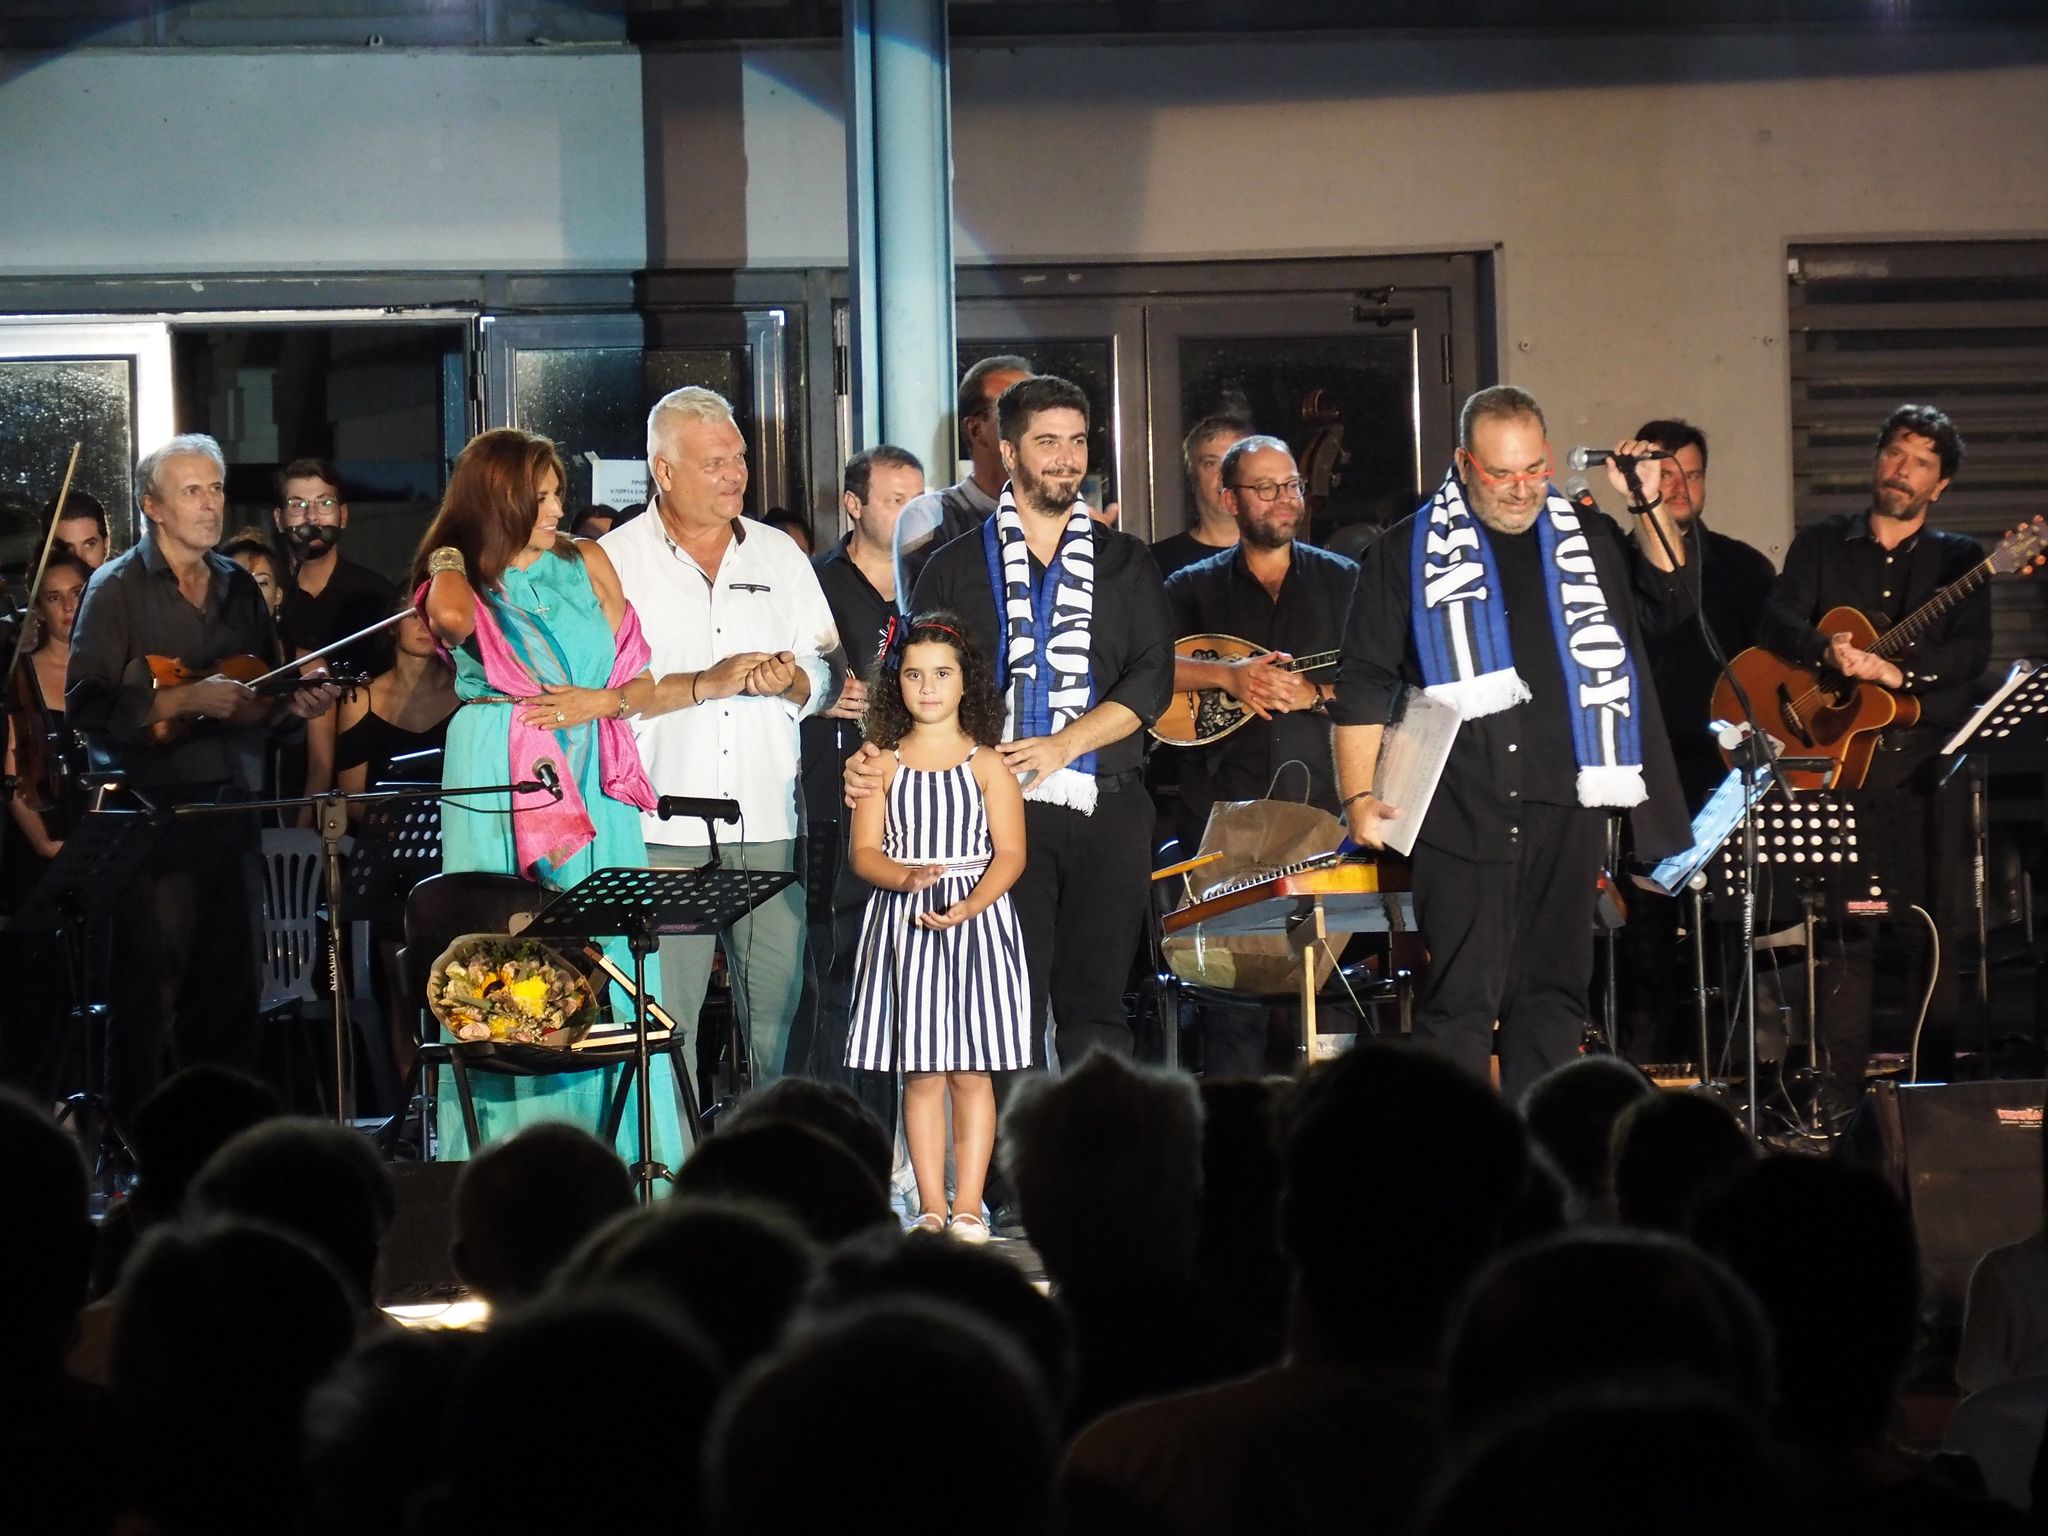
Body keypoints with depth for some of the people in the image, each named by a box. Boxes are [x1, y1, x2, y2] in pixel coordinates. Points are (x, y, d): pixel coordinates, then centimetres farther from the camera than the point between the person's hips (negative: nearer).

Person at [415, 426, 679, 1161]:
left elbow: (641, 679, 12)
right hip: (499, 783, -3)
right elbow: (452, 619, -23)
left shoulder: (585, 563, 13)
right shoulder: (460, 579, 4)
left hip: (592, 781, 3)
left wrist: (601, 701, -7)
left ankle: (604, 1153, 0)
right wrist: (452, 555, -5)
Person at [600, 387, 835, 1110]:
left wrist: (789, 680, -7)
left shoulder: (779, 554, 15)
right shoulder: (617, 560, 3)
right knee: (663, 1024, -6)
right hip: (665, 829, -3)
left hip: (769, 828, 3)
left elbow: (825, 676, 15)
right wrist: (702, 685, -13)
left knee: (781, 1011, 1)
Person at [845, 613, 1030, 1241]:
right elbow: (865, 852, 1)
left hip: (978, 919, -1)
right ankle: (931, 1206, 7)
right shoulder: (883, 765, 5)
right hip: (904, 923, 1)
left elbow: (1010, 853, -3)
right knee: (921, 1073, 2)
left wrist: (968, 907, -19)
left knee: (971, 1071, -1)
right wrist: (906, 878, -19)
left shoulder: (987, 764, 1)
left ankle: (968, 1206, 3)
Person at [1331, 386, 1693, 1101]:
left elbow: (1673, 600, 11)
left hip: (1567, 803, 3)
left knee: (1553, 992, 7)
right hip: (1461, 808, -3)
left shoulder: (1590, 542, 15)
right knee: (1462, 996, -6)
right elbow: (1364, 685, 3)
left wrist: (1650, 511, -1)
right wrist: (1360, 796, -5)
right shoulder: (1408, 554, 5)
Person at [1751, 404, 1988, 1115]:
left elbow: (1972, 651, -4)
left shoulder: (1958, 558, 11)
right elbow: (1777, 622, -1)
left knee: (1938, 924, -4)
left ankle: (1935, 1078, 3)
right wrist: (1828, 651, -21)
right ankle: (1840, 1089, -2)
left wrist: (1898, 671, -19)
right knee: (1844, 923, -5)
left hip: (1926, 763, 0)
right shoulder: (1821, 544, 14)